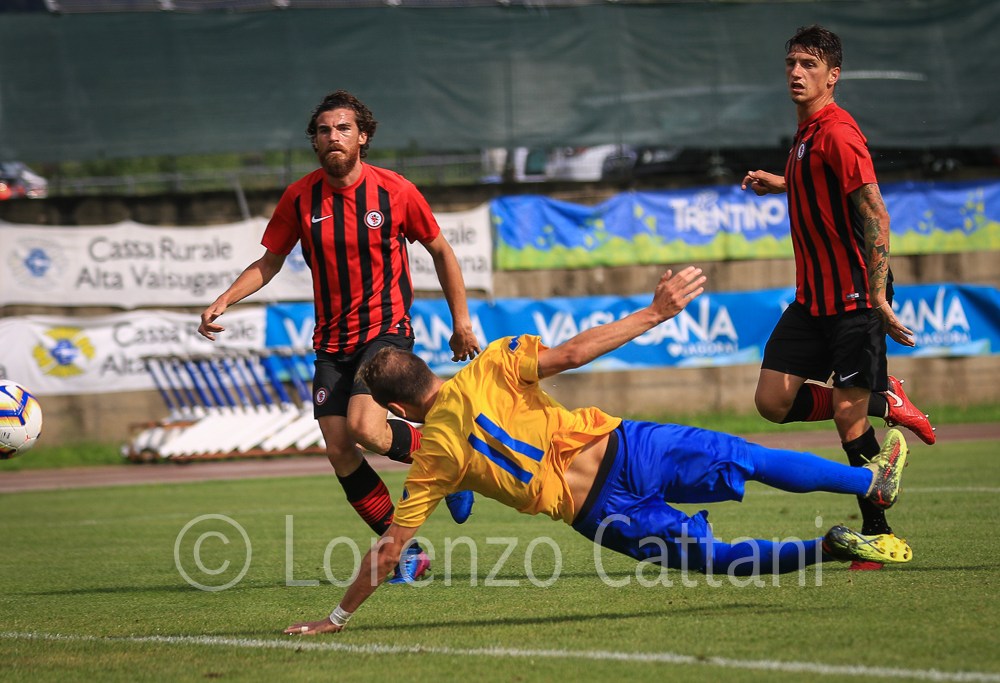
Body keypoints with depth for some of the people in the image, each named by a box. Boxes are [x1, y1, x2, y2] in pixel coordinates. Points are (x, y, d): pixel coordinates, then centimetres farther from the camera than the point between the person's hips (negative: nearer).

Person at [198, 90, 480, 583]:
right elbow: (270, 262, 11)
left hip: (386, 330, -4)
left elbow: (440, 251, 7)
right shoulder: (299, 199, 0)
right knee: (338, 450, -6)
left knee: (364, 427, -26)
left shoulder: (395, 191, -6)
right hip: (332, 342, 4)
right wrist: (224, 302, -4)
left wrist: (461, 321, 8)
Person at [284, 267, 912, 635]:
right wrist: (655, 313, -3)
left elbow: (390, 550, 0)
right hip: (619, 450, 0)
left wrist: (338, 617, 6)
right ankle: (875, 481, 15)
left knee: (715, 557, 8)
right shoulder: (492, 368, 3)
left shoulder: (432, 459, 2)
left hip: (594, 516, 0)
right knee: (749, 458, 12)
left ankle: (829, 548, -13)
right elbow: (571, 353, -7)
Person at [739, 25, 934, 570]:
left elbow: (875, 214, -22)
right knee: (773, 401, 1)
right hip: (813, 296, 9)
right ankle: (884, 403, 17)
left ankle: (878, 534, 4)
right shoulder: (806, 132, 13)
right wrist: (779, 184, 20)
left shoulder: (837, 132, -16)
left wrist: (877, 294, -27)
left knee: (850, 416, -7)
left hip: (854, 296, -9)